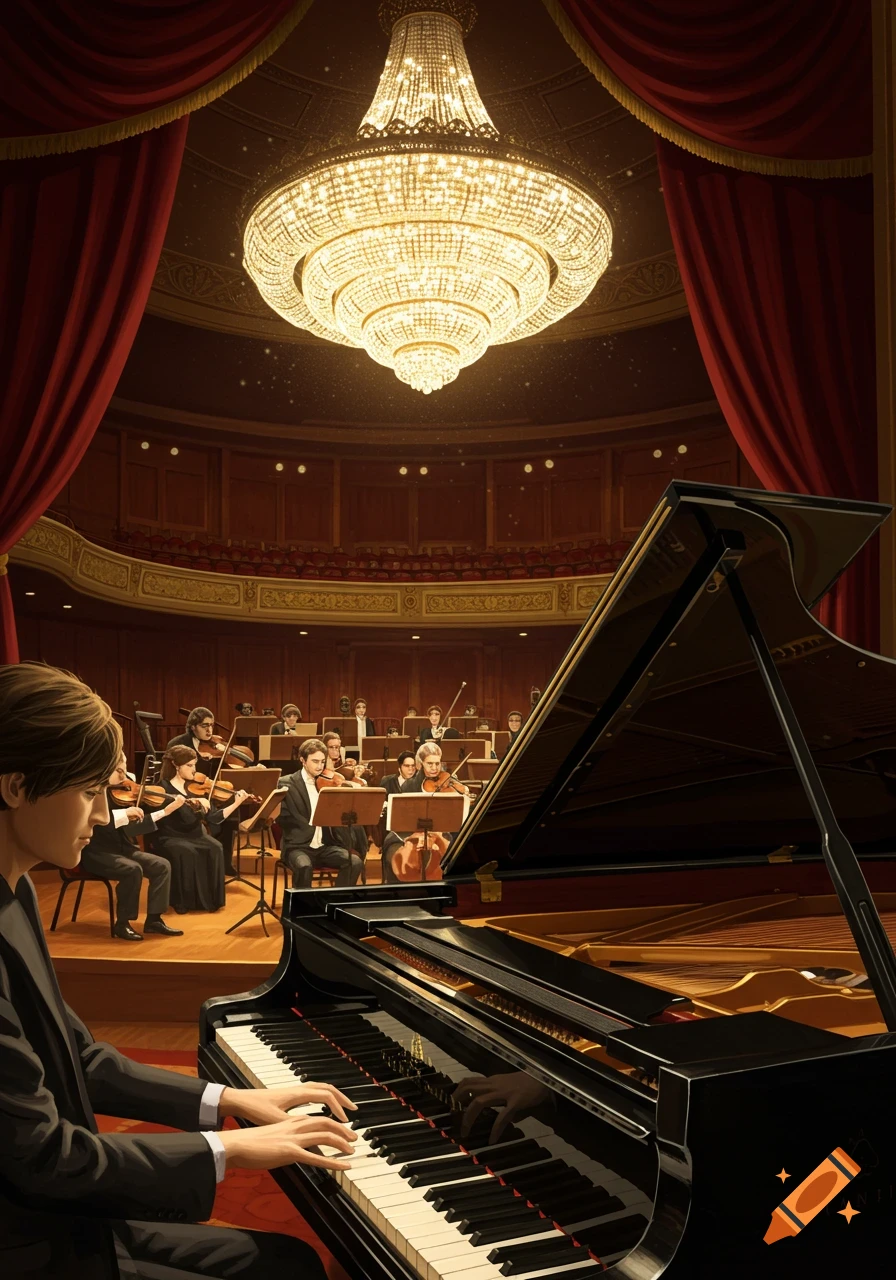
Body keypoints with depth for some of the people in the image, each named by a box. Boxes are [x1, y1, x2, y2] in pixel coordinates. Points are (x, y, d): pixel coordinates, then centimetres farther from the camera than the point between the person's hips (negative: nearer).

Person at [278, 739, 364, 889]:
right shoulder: (288, 784, -4)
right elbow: (284, 818, -12)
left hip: (325, 845, 4)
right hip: (298, 846, -4)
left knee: (354, 862, -20)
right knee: (304, 866, -36)